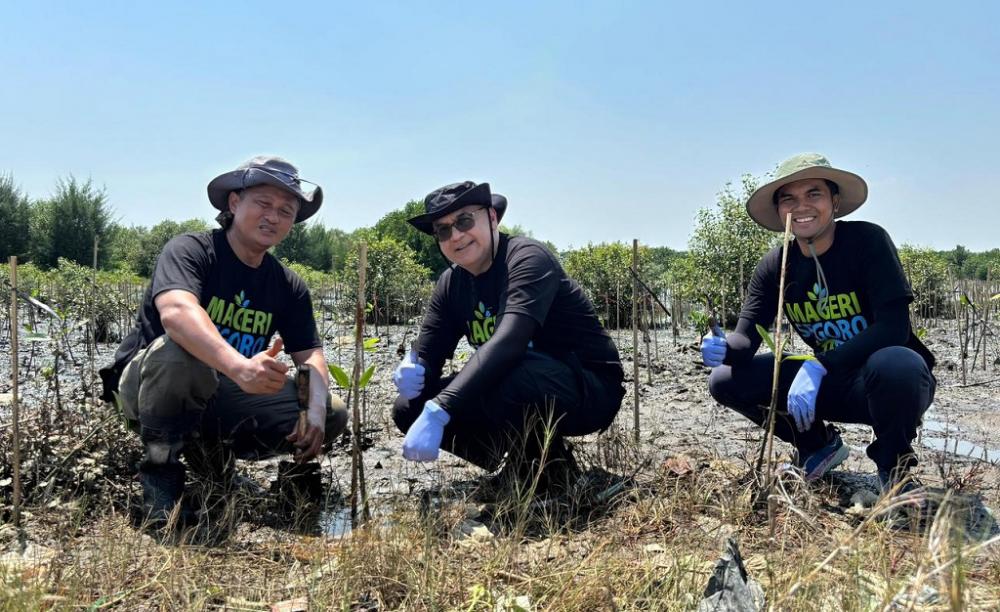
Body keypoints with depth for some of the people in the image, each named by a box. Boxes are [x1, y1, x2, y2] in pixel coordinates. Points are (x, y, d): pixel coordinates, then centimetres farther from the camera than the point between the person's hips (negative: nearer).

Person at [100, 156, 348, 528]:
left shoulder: (289, 286, 2)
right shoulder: (190, 250, -16)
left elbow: (310, 354, -2)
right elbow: (175, 311, -37)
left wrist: (316, 410, -24)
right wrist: (239, 367, -54)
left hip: (221, 400, 6)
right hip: (144, 383, -5)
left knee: (333, 414, -9)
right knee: (178, 351, -39)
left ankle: (210, 452, 8)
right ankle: (160, 469, -14)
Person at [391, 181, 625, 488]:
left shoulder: (526, 258, -21)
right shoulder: (451, 284, 2)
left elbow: (508, 341, -36)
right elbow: (427, 355, 2)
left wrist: (437, 412, -43)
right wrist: (410, 370, -24)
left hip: (589, 391, -8)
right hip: (525, 394, 8)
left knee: (505, 384, -40)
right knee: (409, 409, -4)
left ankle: (548, 467, -9)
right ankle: (521, 464, 7)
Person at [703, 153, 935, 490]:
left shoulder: (867, 240, -17)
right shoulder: (774, 266, -4)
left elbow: (893, 327, -25)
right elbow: (746, 338, -8)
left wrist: (818, 367, -33)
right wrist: (723, 347, -33)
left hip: (891, 379, -4)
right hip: (833, 384, 5)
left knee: (894, 364, -40)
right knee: (726, 380, -9)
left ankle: (893, 463, -7)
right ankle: (819, 445, 14)